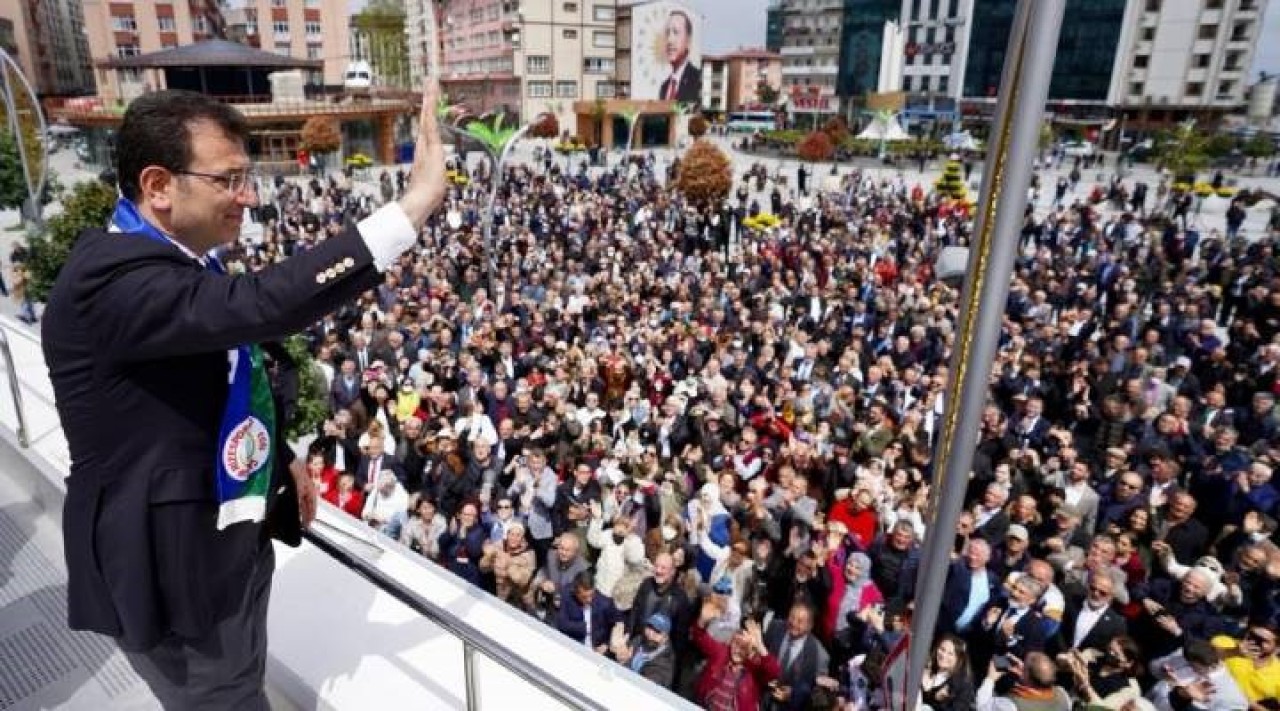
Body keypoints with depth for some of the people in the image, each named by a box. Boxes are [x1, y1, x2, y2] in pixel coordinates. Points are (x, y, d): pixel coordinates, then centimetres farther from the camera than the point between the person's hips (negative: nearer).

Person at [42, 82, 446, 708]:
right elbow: (257, 305, -44)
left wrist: (282, 458, 17)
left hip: (233, 539, 9)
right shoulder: (112, 275, -28)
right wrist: (413, 205, -45)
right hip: (173, 566, -9)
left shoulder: (181, 258, 4)